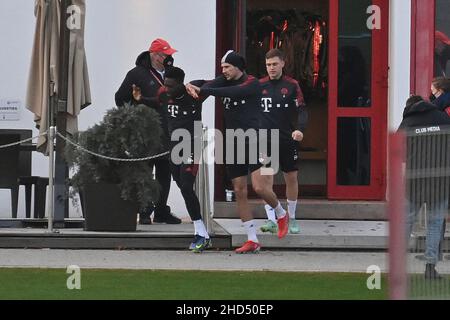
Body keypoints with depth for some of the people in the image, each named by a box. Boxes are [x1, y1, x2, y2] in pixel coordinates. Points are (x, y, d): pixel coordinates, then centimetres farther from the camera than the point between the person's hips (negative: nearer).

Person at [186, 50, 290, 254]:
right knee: (239, 192, 3)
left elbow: (231, 92, -24)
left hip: (253, 142, -6)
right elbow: (209, 86, -11)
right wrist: (195, 88, -35)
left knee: (260, 187, -14)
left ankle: (281, 215, 17)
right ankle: (252, 241, 7)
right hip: (233, 145, 6)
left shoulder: (252, 84, -6)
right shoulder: (225, 81, 9)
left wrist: (202, 91, -31)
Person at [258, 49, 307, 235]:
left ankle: (292, 219, 23)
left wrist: (300, 129, -19)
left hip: (288, 139, 0)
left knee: (291, 178, 8)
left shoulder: (292, 85, 0)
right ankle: (271, 220, -11)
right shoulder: (259, 86, 4)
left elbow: (301, 110, -3)